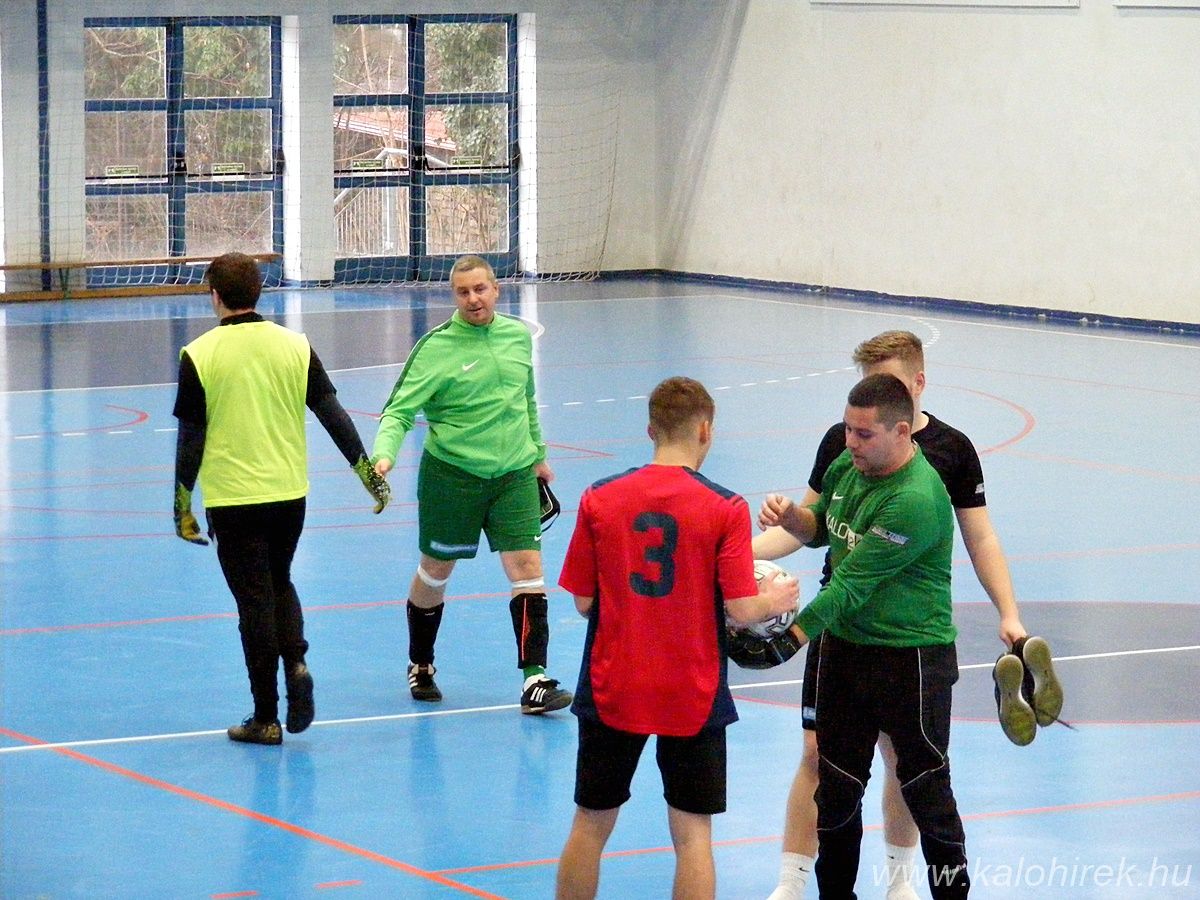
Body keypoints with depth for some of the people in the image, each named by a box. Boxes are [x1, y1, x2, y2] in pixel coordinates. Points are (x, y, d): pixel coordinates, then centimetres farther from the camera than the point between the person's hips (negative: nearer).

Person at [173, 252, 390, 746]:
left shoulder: (199, 356, -9)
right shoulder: (294, 346, -1)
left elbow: (191, 438, -8)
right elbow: (333, 414, 0)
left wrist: (182, 507, 0)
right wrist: (368, 472, 9)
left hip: (232, 497, -3)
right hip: (289, 492, 3)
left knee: (255, 601, 4)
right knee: (279, 584, 23)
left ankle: (266, 718, 7)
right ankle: (296, 663, -3)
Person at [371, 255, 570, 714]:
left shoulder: (518, 335, 5)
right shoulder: (436, 348, -10)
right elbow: (400, 411, -14)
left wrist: (538, 453, 25)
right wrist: (384, 453, -30)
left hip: (514, 473, 3)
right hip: (451, 474, -3)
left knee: (527, 568, -9)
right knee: (434, 570, 12)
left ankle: (535, 681, -10)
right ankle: (420, 666, 34)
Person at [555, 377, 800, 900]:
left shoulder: (599, 499, -4)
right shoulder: (725, 508, -11)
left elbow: (582, 601, 0)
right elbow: (741, 611, -13)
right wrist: (776, 598, 8)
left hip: (612, 693, 2)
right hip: (693, 699, -2)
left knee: (592, 824, 13)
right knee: (692, 831, 5)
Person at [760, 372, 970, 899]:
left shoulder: (915, 500, -25)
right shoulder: (847, 466, 1)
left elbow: (852, 584, -25)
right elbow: (823, 530, 21)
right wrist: (790, 516, -2)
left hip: (911, 656, -8)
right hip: (843, 645, 8)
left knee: (924, 787, 4)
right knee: (836, 786, 14)